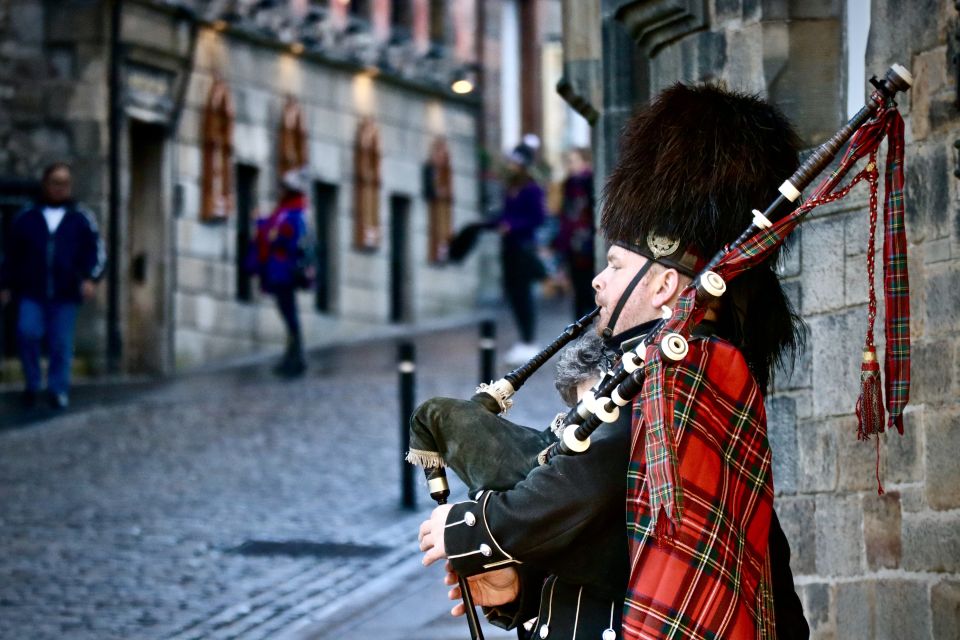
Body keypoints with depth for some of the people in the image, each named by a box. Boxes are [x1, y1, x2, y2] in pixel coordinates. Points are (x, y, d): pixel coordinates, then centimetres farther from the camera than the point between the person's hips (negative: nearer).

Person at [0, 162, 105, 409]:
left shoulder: (81, 219, 7)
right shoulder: (26, 218, 9)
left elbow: (96, 252, 4)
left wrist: (91, 278, -12)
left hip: (65, 295, 0)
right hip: (31, 292, 0)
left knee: (61, 344, 1)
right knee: (28, 333, -16)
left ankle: (59, 390, 13)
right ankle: (32, 384, 2)